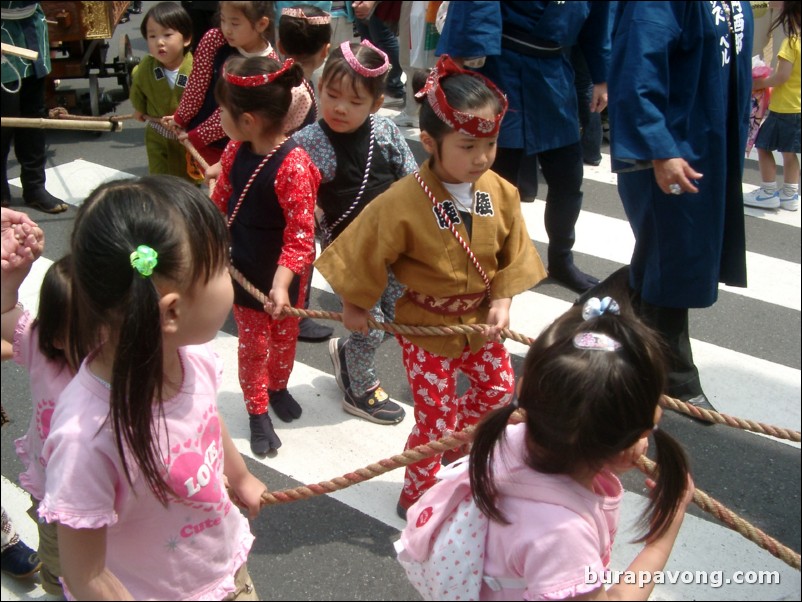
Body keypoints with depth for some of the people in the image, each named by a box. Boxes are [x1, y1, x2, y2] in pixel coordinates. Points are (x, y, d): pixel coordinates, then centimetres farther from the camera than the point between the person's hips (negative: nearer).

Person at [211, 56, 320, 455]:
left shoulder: (293, 164, -28)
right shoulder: (235, 152, -9)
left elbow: (301, 233, -26)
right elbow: (220, 201, 8)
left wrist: (281, 283, -32)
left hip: (282, 275, -3)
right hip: (244, 271, 3)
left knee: (284, 337, 20)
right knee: (252, 342, 12)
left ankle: (278, 387, 48)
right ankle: (257, 412, 30)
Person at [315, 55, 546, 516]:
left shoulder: (501, 193, -11)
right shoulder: (403, 203, -27)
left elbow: (513, 255, 2)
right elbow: (365, 254, -14)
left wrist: (502, 301, -8)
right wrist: (355, 305, -3)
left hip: (480, 320, 5)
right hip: (426, 326, -5)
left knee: (499, 392, 20)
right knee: (435, 419, 5)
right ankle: (417, 494, 30)